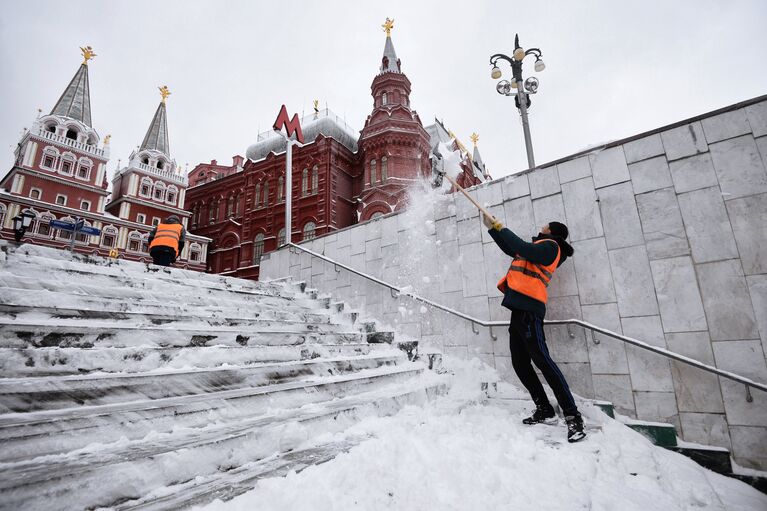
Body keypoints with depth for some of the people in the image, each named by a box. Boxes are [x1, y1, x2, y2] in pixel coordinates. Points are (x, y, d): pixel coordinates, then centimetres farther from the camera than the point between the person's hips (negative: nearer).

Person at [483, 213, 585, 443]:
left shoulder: (550, 245, 1)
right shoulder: (540, 247, 28)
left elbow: (524, 249, -18)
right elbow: (511, 249, 35)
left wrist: (501, 228, -8)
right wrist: (492, 228, 31)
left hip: (528, 309, -10)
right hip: (520, 308, 10)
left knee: (541, 359, -14)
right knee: (520, 363, 9)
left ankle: (573, 417, -8)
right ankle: (544, 411, 16)